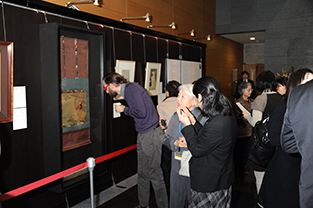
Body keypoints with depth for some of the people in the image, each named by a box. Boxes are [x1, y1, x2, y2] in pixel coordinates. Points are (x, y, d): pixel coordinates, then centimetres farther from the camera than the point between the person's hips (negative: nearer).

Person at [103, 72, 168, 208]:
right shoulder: (128, 90, 14)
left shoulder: (131, 88, -15)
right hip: (143, 135, 10)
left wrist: (124, 110, -10)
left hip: (151, 134, -10)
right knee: (142, 173, 17)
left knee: (154, 174, -1)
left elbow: (141, 112, -23)